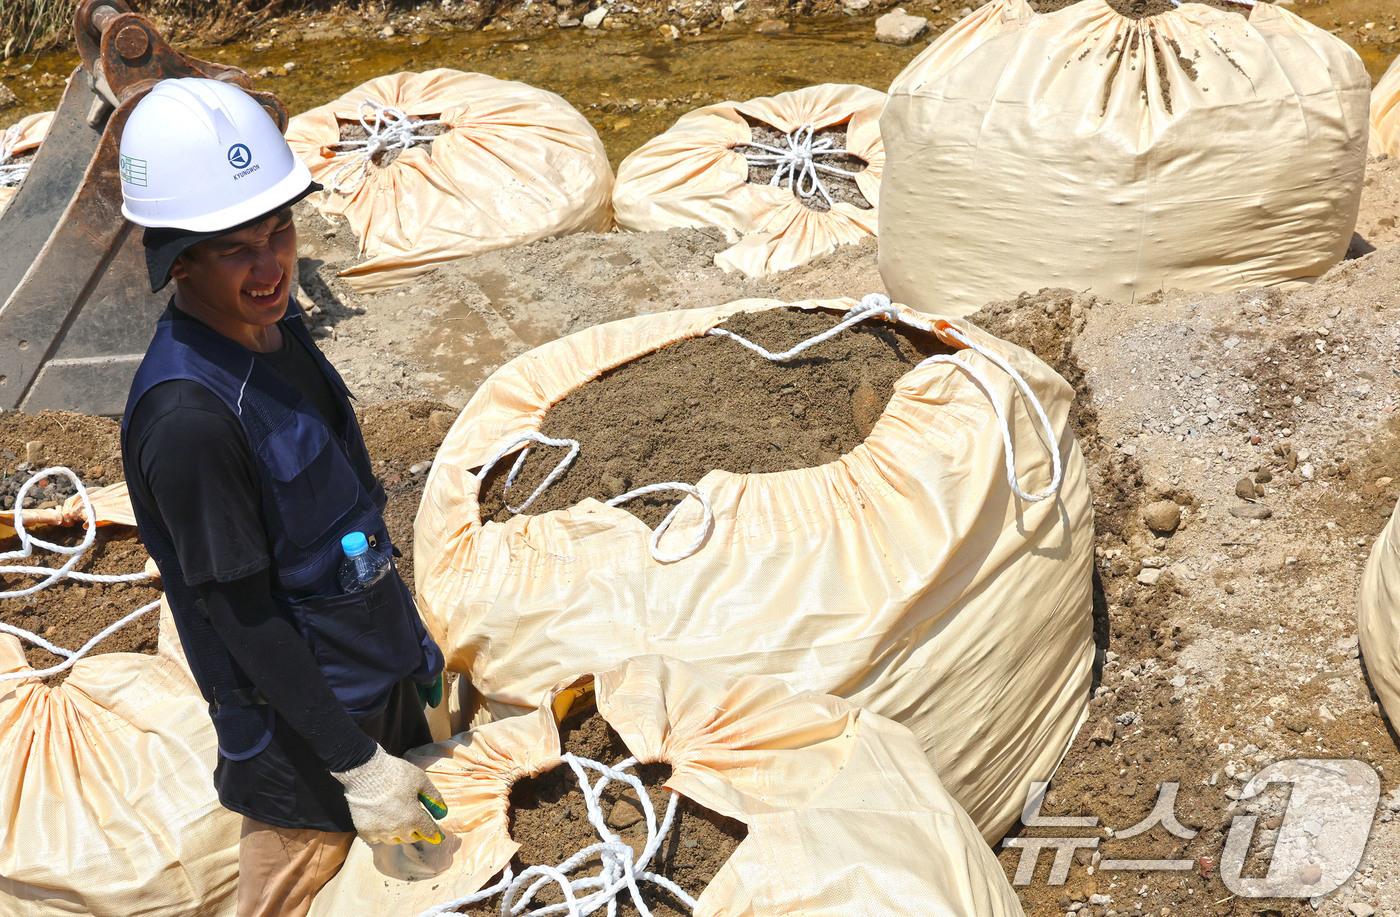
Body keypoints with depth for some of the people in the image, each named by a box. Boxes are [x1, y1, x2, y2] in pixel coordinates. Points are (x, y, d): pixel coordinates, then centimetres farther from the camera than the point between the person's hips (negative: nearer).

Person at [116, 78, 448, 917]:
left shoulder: (274, 328, -3)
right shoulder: (186, 415, -30)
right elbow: (241, 614, -24)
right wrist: (356, 764, -19)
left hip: (376, 679, 8)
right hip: (299, 728, -8)